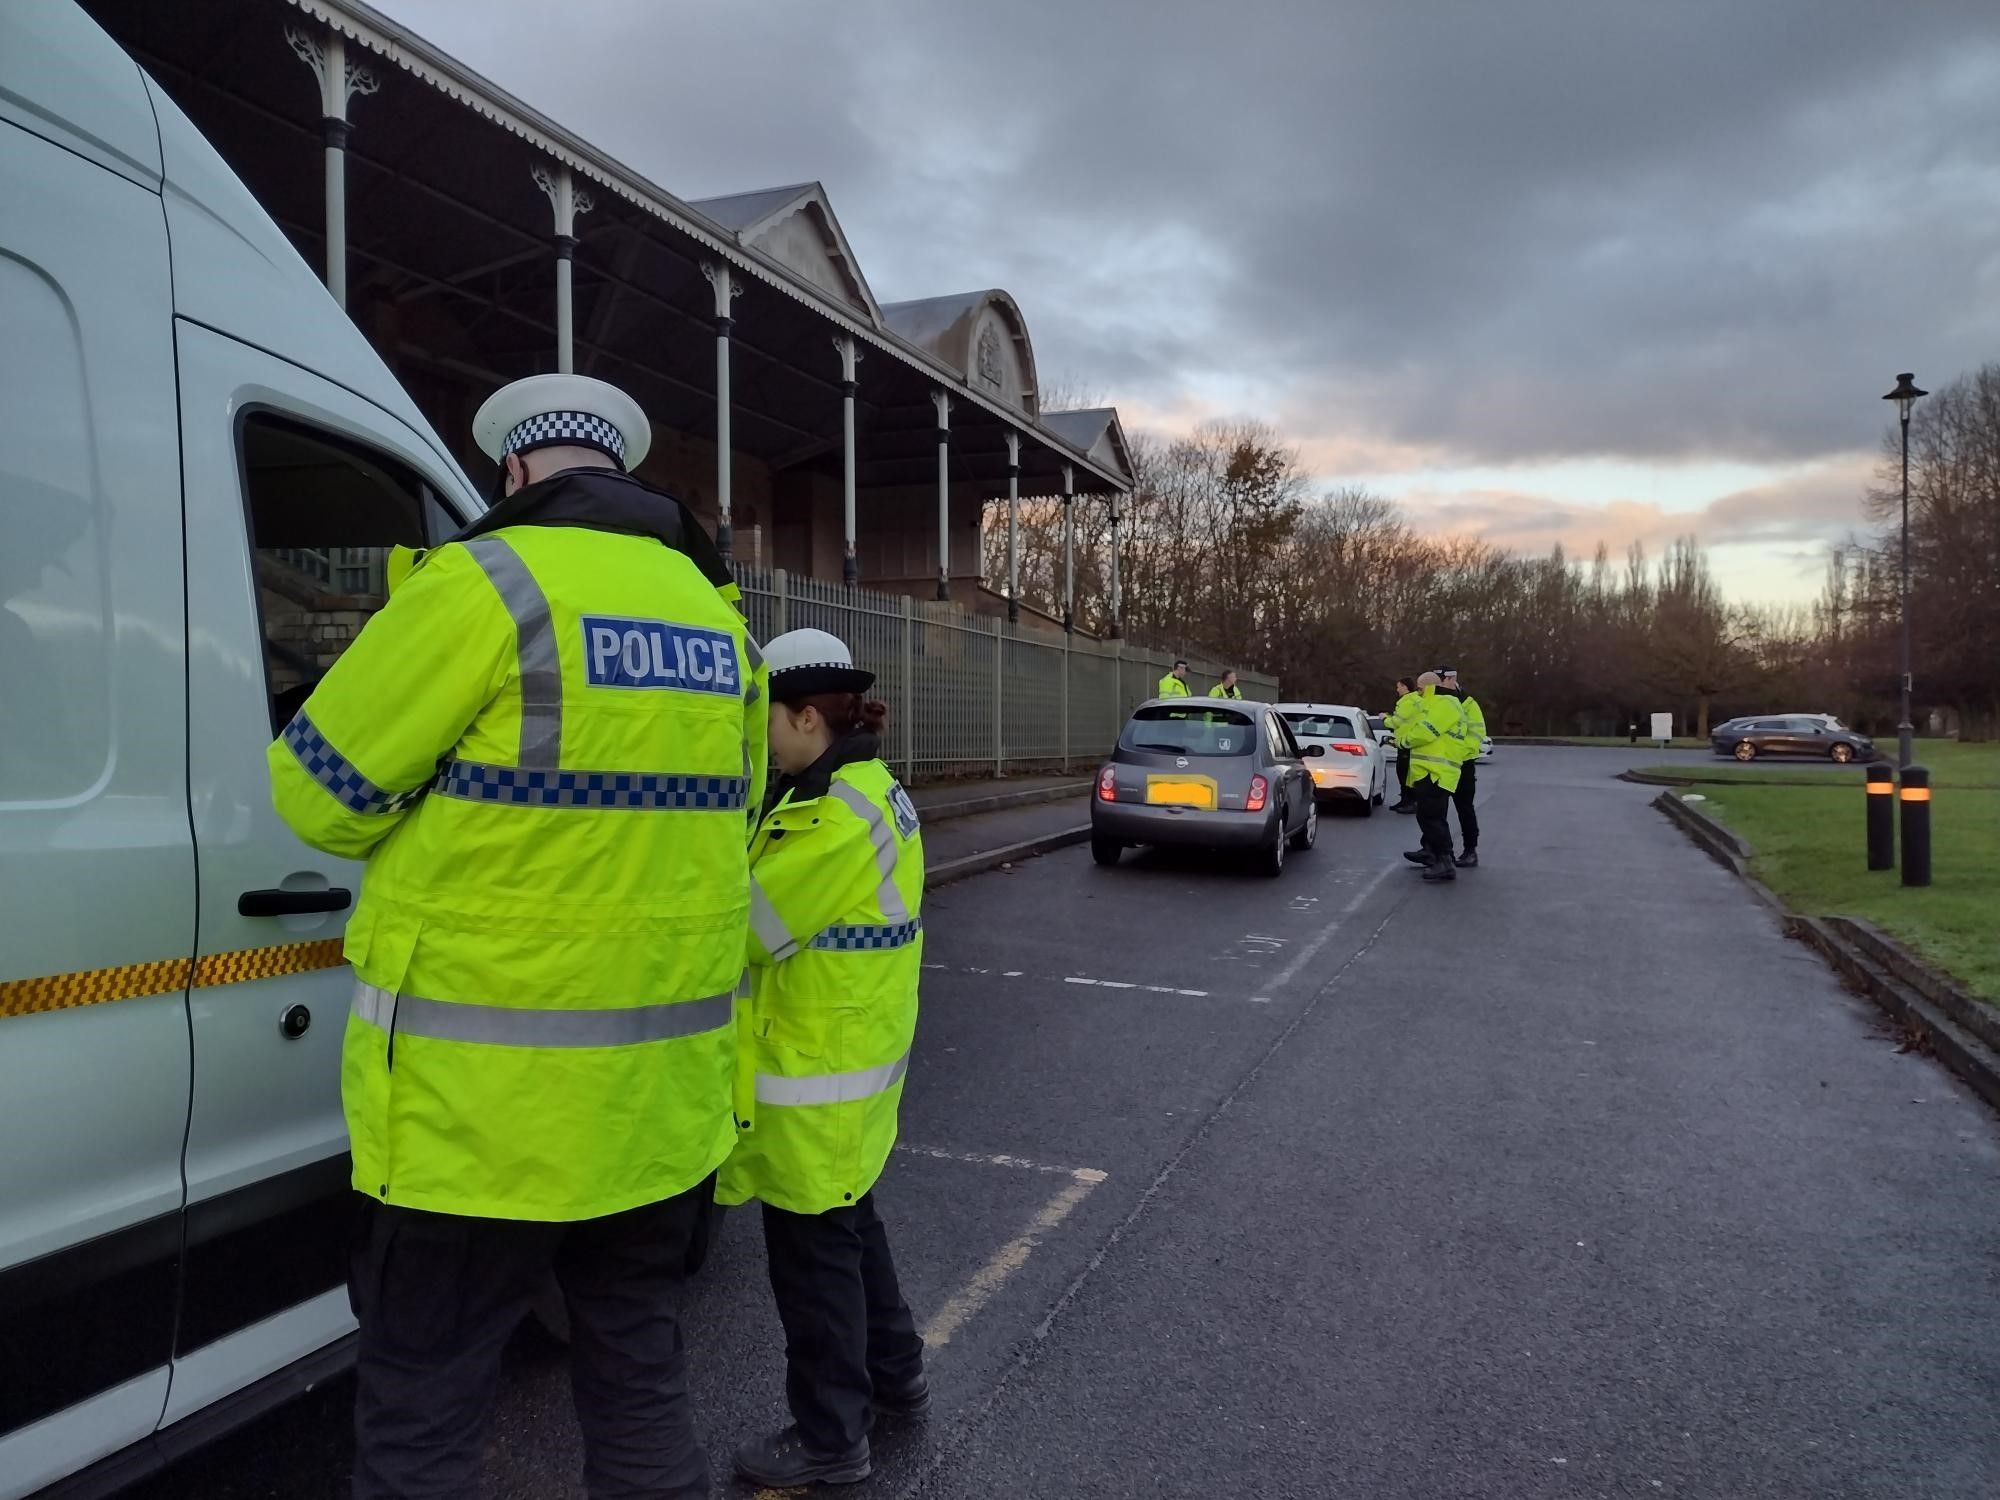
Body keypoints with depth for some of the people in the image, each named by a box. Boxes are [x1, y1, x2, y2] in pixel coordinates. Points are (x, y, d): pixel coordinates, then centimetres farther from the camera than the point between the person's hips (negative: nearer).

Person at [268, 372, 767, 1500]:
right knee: (638, 1367, 22)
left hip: (489, 1101, -6)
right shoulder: (715, 615, 9)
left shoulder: (489, 583, -13)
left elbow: (320, 792, -7)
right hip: (661, 1093, 7)